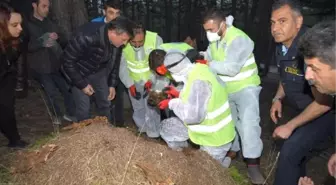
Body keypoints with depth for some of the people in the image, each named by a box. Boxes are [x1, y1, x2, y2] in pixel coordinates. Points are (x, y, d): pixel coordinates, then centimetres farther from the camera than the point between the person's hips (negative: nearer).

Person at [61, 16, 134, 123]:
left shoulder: (117, 41, -19)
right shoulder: (87, 38, -38)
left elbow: (114, 62, 0)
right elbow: (67, 61, -26)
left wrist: (112, 85, 1)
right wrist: (82, 84, -22)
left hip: (99, 71, 5)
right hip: (78, 73, -5)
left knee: (105, 103, 11)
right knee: (84, 108, -7)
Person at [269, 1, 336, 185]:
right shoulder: (281, 46, -7)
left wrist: (290, 126, -21)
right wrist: (278, 99, -3)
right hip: (303, 110, 8)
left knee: (290, 152, -16)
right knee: (296, 150, 21)